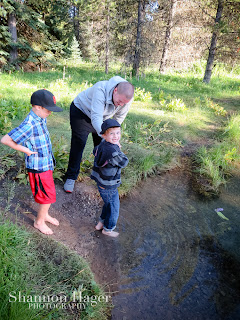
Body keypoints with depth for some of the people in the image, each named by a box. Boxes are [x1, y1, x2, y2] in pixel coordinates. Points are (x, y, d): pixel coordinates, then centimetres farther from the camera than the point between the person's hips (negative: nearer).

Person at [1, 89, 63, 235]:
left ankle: (45, 215, 45)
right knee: (48, 196, 6)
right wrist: (25, 150, -17)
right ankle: (39, 222, 29)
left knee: (49, 194, 22)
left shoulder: (41, 118, 0)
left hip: (47, 164, 8)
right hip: (38, 168, -8)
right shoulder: (29, 125, -27)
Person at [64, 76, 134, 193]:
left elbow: (119, 117, -5)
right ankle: (71, 177, 10)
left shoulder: (127, 97, -23)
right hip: (81, 112, -5)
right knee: (78, 145, -6)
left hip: (100, 117, 5)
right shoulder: (101, 90, -41)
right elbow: (96, 118, -49)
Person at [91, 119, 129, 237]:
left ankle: (101, 223, 47)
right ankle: (108, 229, 35)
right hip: (109, 187, -9)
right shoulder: (112, 151, -33)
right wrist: (118, 148, -10)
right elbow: (124, 162, -20)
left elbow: (95, 151, 19)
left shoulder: (102, 145, -4)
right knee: (113, 208, 14)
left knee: (108, 204, 30)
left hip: (101, 183, 9)